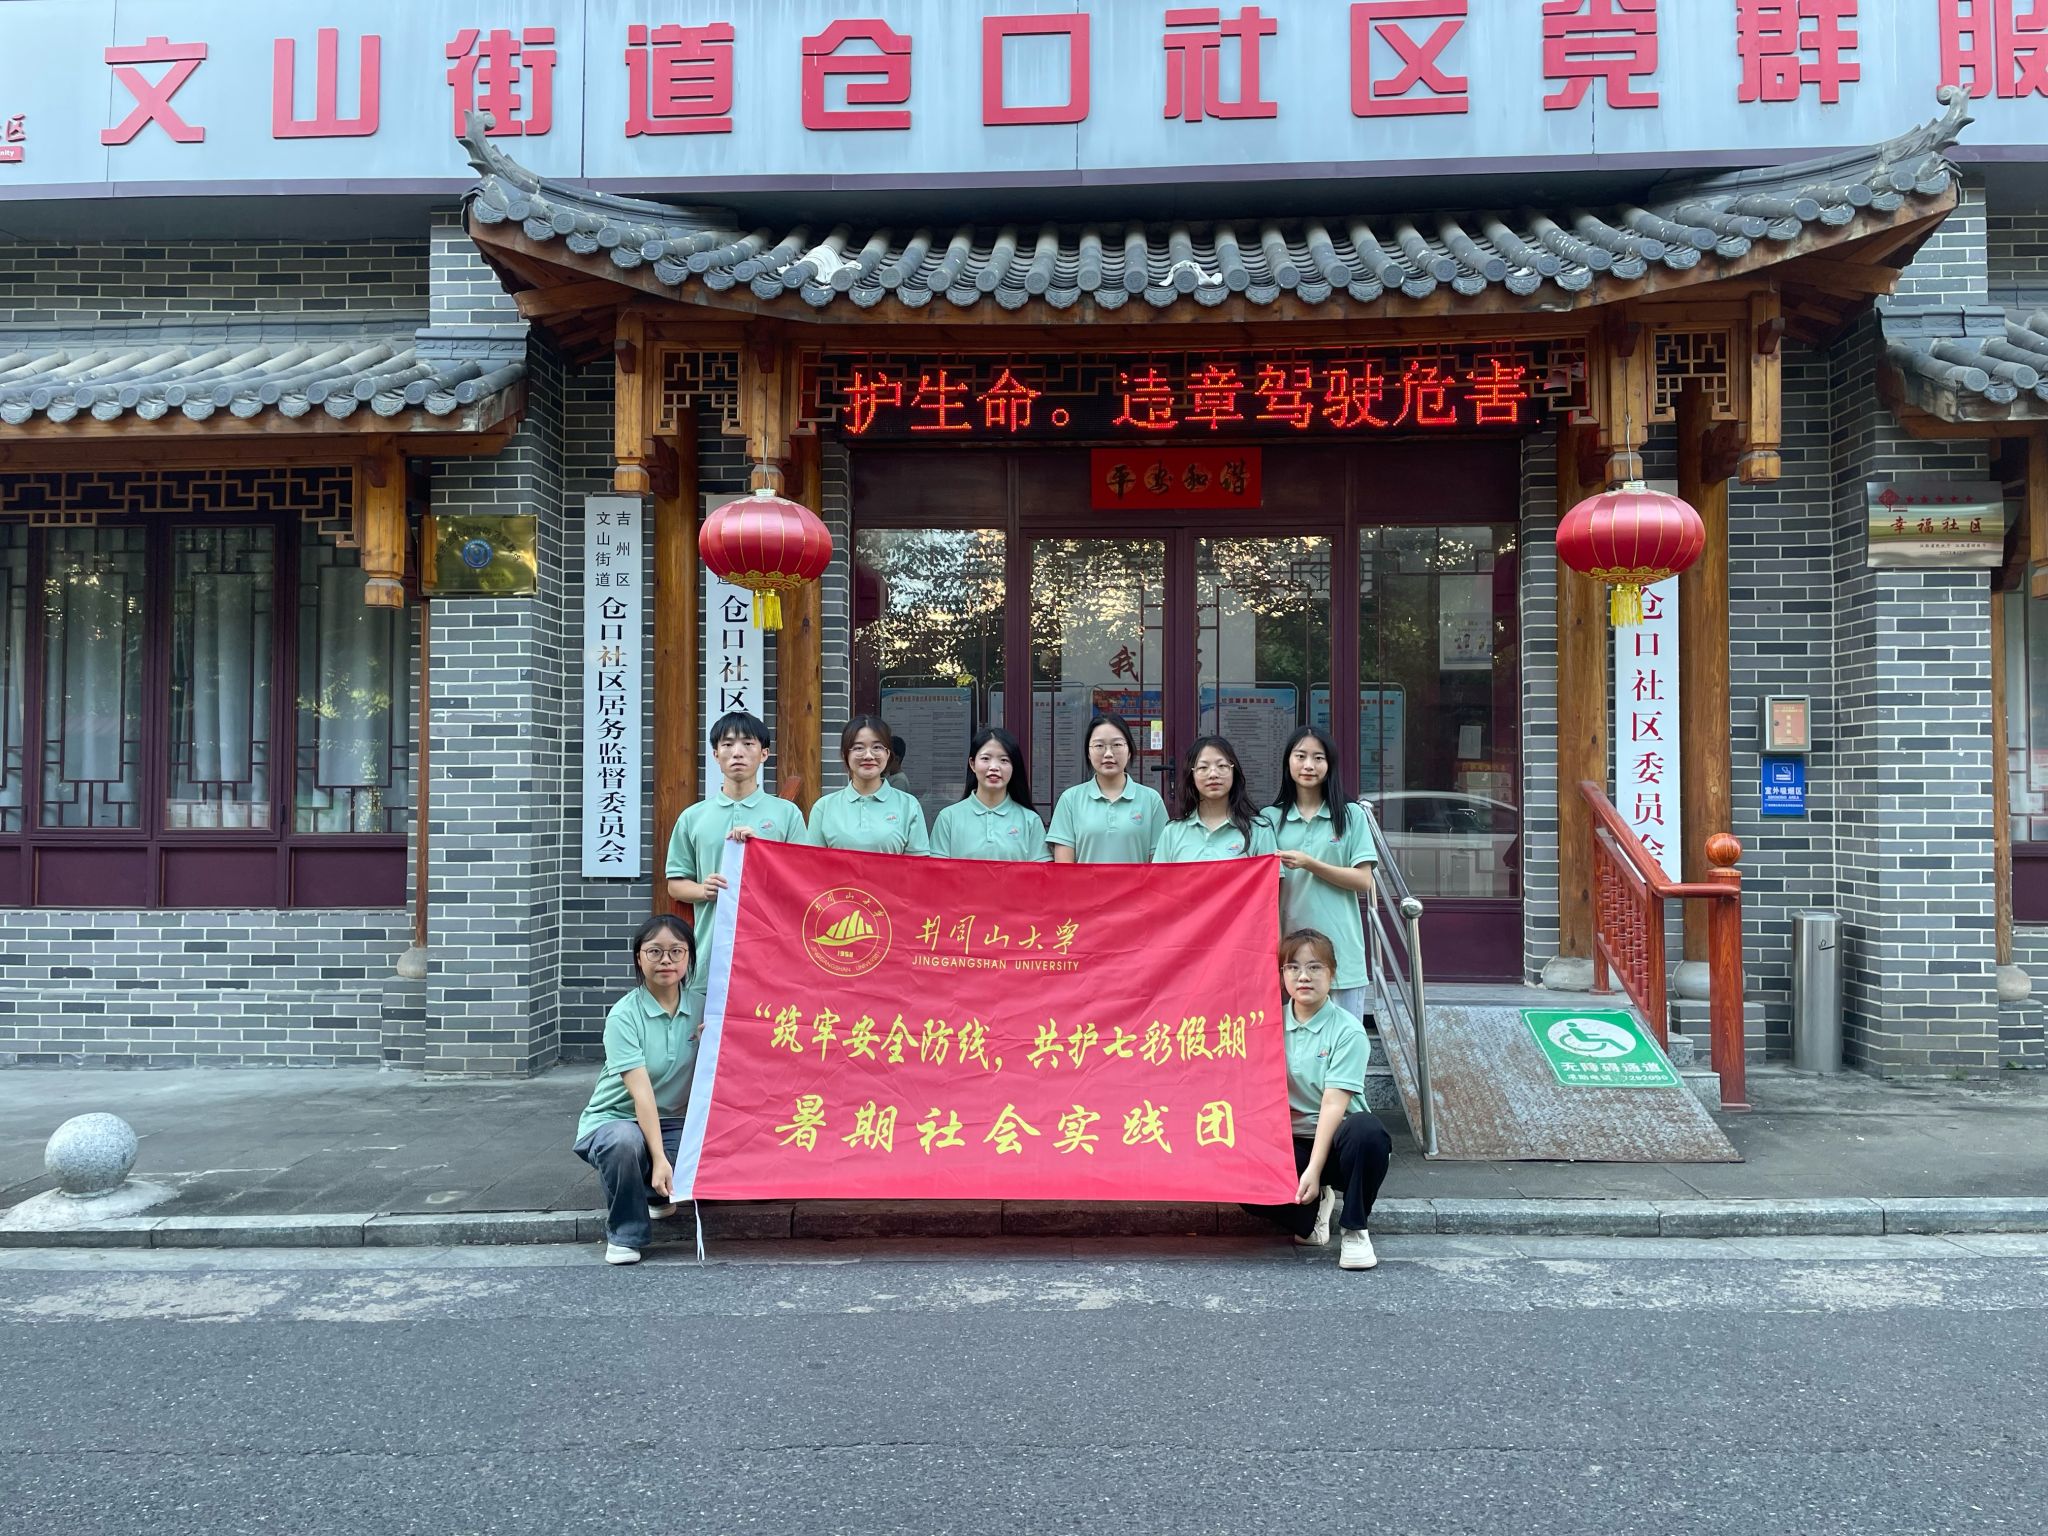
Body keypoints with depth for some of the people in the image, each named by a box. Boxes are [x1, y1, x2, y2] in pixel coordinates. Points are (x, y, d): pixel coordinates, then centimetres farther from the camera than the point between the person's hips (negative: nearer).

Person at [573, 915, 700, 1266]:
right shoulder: (624, 1015, -17)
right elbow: (641, 1092, -25)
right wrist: (659, 1158, -33)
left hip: (674, 1123, 4)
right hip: (614, 1119, -4)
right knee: (624, 1143, -38)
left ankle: (660, 1193, 10)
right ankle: (624, 1234, -11)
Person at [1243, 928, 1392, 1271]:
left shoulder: (1348, 1030, -9)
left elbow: (1333, 1104, -18)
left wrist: (1314, 1169, -26)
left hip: (1334, 1140, -3)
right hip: (1290, 1142, 3)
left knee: (1366, 1129, -38)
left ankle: (1355, 1229, -14)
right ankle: (1311, 1207, 3)